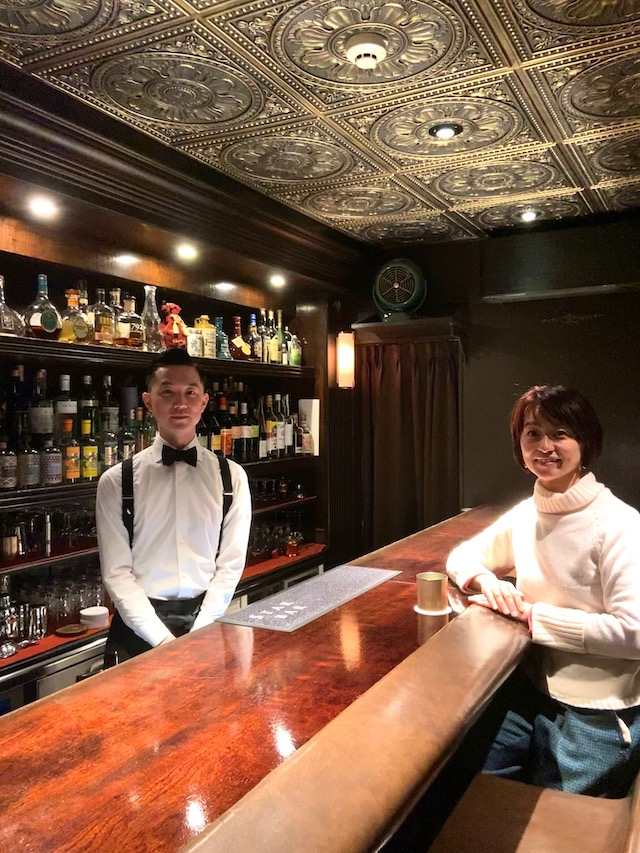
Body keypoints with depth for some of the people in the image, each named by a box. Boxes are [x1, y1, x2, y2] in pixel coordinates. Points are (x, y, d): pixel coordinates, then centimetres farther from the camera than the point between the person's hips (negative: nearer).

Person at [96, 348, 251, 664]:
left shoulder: (231, 477, 2)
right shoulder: (116, 481, -1)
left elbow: (231, 564, 0)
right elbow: (117, 572, -4)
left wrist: (198, 636, -8)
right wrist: (162, 639, -12)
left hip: (207, 623, 1)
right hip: (138, 628, -1)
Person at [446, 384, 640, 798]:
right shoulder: (525, 515, 1)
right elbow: (463, 556, 11)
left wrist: (533, 615, -21)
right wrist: (485, 581, -12)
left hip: (597, 717, -5)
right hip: (534, 693, 5)